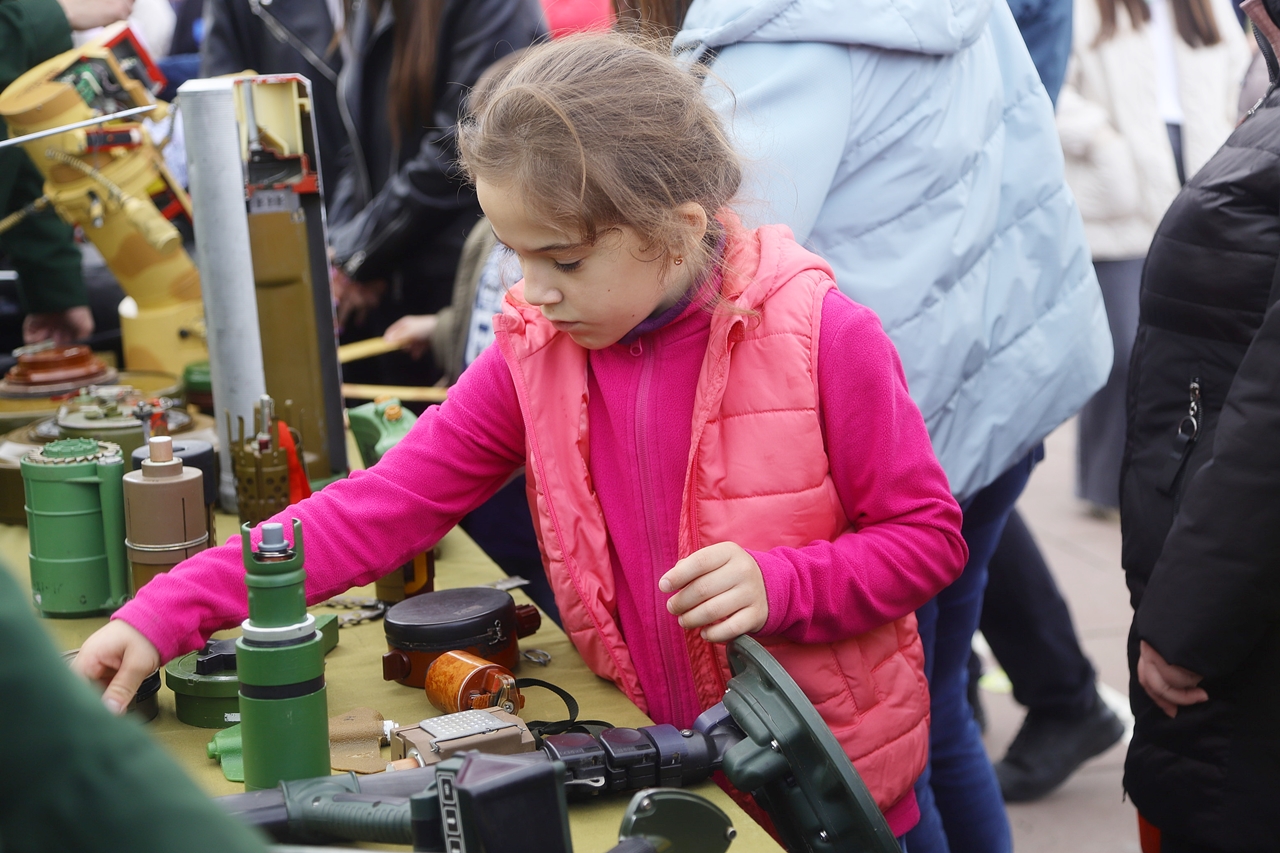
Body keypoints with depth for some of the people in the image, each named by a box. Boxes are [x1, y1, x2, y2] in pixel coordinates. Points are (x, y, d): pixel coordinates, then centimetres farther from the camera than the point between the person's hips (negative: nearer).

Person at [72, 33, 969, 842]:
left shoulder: (819, 338, -18)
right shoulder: (535, 354, -6)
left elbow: (928, 535, -9)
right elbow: (384, 504, -10)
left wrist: (778, 586, -27)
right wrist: (170, 611, -18)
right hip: (647, 771, 3)